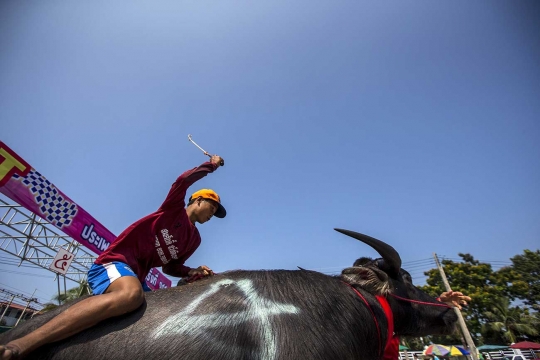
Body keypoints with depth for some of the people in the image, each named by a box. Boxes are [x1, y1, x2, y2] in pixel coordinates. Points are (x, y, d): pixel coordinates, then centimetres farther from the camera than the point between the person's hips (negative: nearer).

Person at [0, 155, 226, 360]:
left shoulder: (195, 239, 18)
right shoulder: (175, 209, 2)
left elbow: (170, 267, 19)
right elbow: (183, 180, -15)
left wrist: (194, 272, -1)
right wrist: (211, 165, -2)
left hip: (135, 276, 9)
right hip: (115, 261, -8)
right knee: (132, 294, -39)